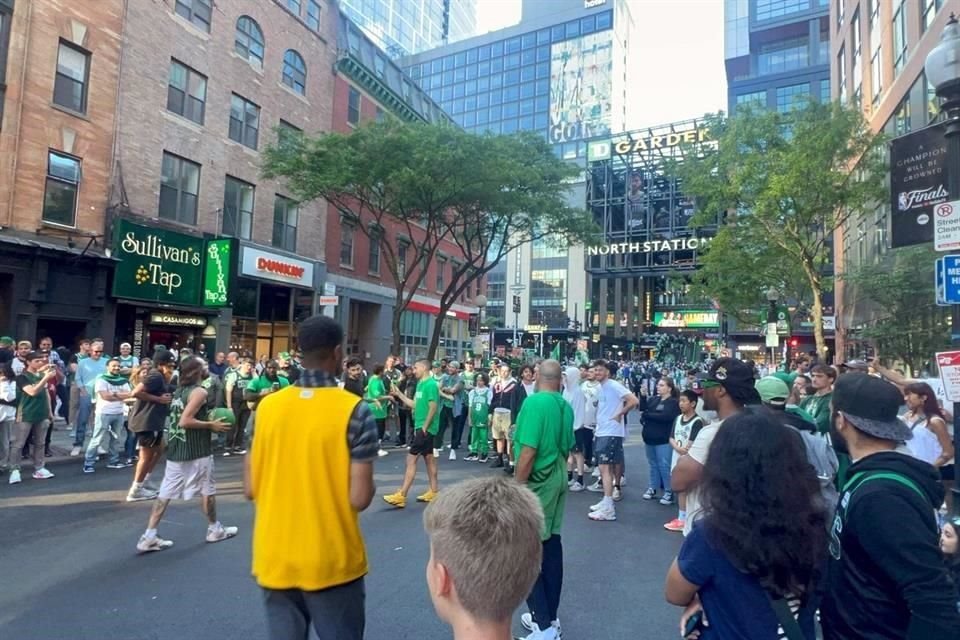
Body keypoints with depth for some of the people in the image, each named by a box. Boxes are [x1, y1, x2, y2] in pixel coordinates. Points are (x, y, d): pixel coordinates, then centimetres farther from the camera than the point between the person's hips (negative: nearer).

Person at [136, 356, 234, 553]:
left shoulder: (180, 390, 12)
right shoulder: (199, 391, -16)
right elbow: (185, 421, -24)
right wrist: (211, 425, -14)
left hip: (176, 449, 8)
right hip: (196, 451, -7)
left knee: (165, 493, 8)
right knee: (208, 490, 9)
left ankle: (149, 537, 8)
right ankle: (215, 529, 23)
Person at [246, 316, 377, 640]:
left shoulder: (267, 406, -3)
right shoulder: (354, 410, -16)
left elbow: (251, 489, 2)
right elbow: (360, 498, -17)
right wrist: (368, 485, 4)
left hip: (275, 561, 4)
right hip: (332, 562, -4)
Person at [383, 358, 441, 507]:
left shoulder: (430, 384, -16)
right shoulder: (421, 384, 13)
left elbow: (433, 407, -21)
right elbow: (415, 405, 16)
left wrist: (425, 427, -20)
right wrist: (399, 394, 12)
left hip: (425, 428, -10)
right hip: (421, 427, 10)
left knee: (411, 459, -9)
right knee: (429, 458, 14)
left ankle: (401, 496, -6)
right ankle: (433, 492, 22)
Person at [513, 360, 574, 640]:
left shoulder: (534, 402, -19)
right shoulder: (566, 406, 5)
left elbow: (528, 451, -23)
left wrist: (516, 487, -15)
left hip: (537, 483, -8)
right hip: (558, 479, 8)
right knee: (551, 545, 15)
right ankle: (550, 618, 26)